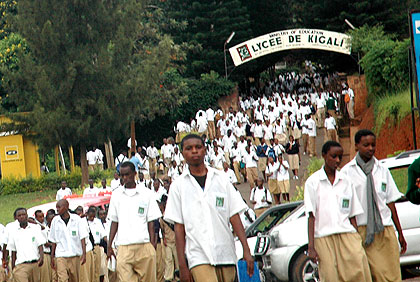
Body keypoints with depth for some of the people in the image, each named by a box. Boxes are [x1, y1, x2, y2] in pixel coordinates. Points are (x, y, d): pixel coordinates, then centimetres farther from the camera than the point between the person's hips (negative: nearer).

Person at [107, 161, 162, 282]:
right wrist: (109, 245, 9)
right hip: (123, 248, 1)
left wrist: (152, 245, -2)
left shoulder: (146, 194, 6)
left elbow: (151, 222, 5)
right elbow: (114, 222, 15)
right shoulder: (116, 195, 12)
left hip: (144, 246, -1)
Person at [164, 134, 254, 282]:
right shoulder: (178, 186, 5)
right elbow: (179, 227, 3)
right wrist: (182, 265, -2)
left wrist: (246, 250, -3)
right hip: (198, 257, -3)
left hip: (226, 255, 3)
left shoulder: (221, 179, 9)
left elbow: (234, 217, 7)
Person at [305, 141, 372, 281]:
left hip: (347, 235, 2)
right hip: (324, 238, -2)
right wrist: (311, 246, -9)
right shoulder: (313, 182, 4)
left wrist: (357, 240, 7)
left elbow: (352, 215, 16)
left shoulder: (346, 181, 14)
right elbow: (311, 216, -2)